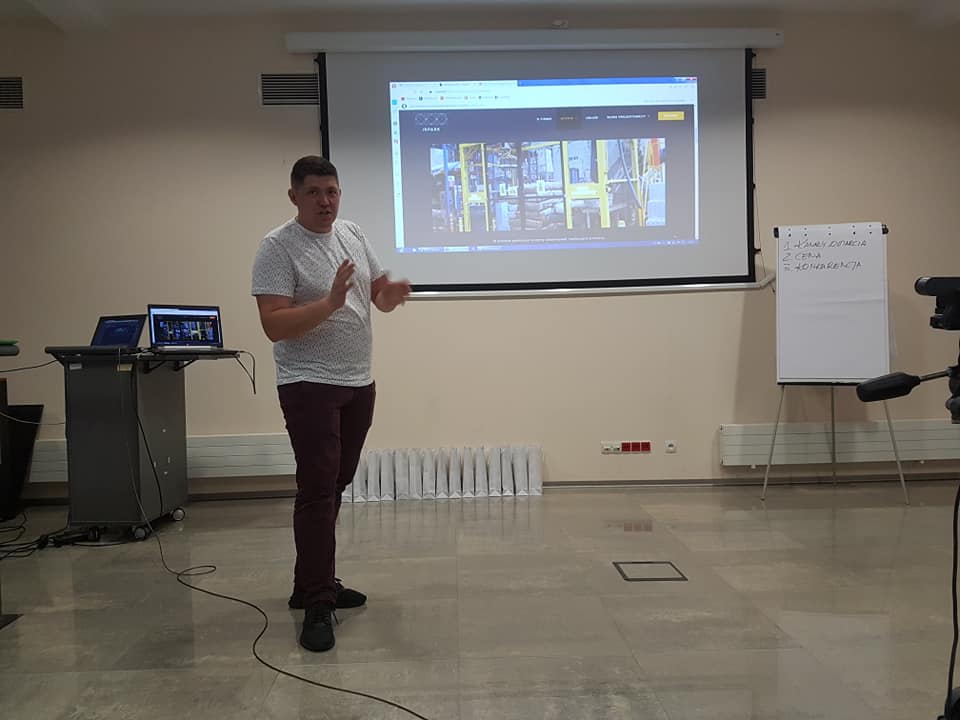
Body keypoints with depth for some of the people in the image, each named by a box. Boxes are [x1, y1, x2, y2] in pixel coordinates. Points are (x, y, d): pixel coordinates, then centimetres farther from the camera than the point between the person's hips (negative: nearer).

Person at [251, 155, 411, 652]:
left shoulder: (353, 234, 9)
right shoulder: (278, 247, -12)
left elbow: (379, 293, 14)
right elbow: (274, 326, -19)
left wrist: (392, 293, -10)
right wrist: (330, 303, -31)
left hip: (359, 383, 7)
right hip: (310, 386, -7)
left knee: (334, 488, 14)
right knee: (318, 490, -9)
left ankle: (313, 584, 27)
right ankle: (317, 606, 0)